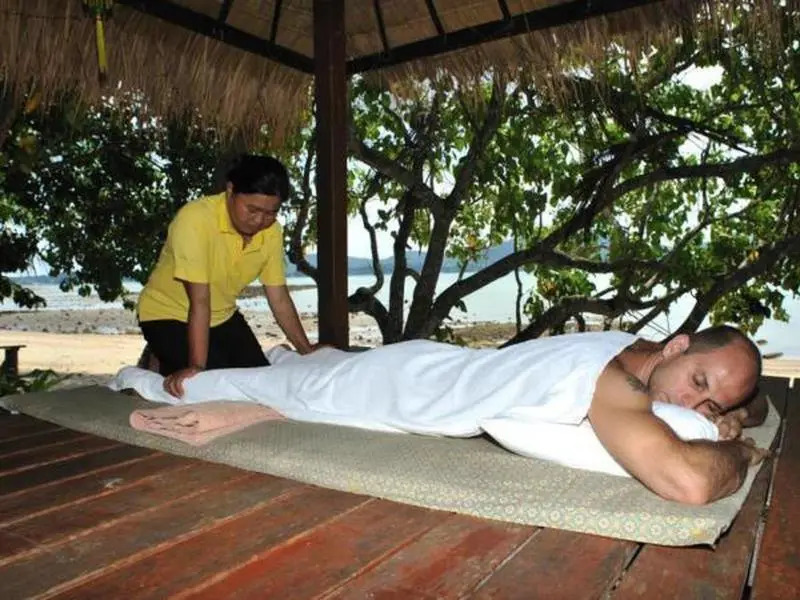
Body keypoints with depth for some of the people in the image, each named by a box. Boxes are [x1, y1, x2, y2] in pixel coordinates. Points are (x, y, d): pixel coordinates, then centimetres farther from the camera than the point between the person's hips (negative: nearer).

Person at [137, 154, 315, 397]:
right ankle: (171, 372, 11)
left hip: (222, 316, 6)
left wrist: (308, 353, -9)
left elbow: (279, 299, -8)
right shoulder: (195, 219, -31)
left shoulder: (272, 232, -14)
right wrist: (197, 367, -36)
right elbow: (199, 302, -34)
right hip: (168, 314, -6)